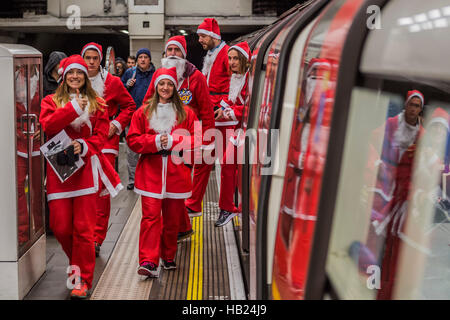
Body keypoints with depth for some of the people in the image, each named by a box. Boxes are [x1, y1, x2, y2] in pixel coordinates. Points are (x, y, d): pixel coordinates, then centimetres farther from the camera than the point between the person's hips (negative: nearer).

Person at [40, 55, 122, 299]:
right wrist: (72, 108, -17)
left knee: (83, 228, -4)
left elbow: (101, 135, 4)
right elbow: (47, 125, -9)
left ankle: (83, 279, 7)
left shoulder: (97, 104, 12)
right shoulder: (51, 101, 10)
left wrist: (84, 146, -14)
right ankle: (78, 263, 27)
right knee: (60, 226, -1)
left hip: (85, 167, -1)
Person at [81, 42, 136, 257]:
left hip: (105, 141, -3)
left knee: (102, 190, -9)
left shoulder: (112, 82, 1)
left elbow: (129, 106, 9)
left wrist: (116, 125, -4)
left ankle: (97, 239, -6)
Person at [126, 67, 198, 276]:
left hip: (176, 171, 1)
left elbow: (197, 139, 3)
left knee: (172, 218, 8)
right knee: (150, 216, -10)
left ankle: (169, 257, 25)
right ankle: (148, 262, -13)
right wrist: (155, 141, -12)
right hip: (150, 172, -1)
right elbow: (133, 139, 4)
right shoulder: (144, 112, 8)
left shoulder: (185, 113, 8)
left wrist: (173, 141, -11)